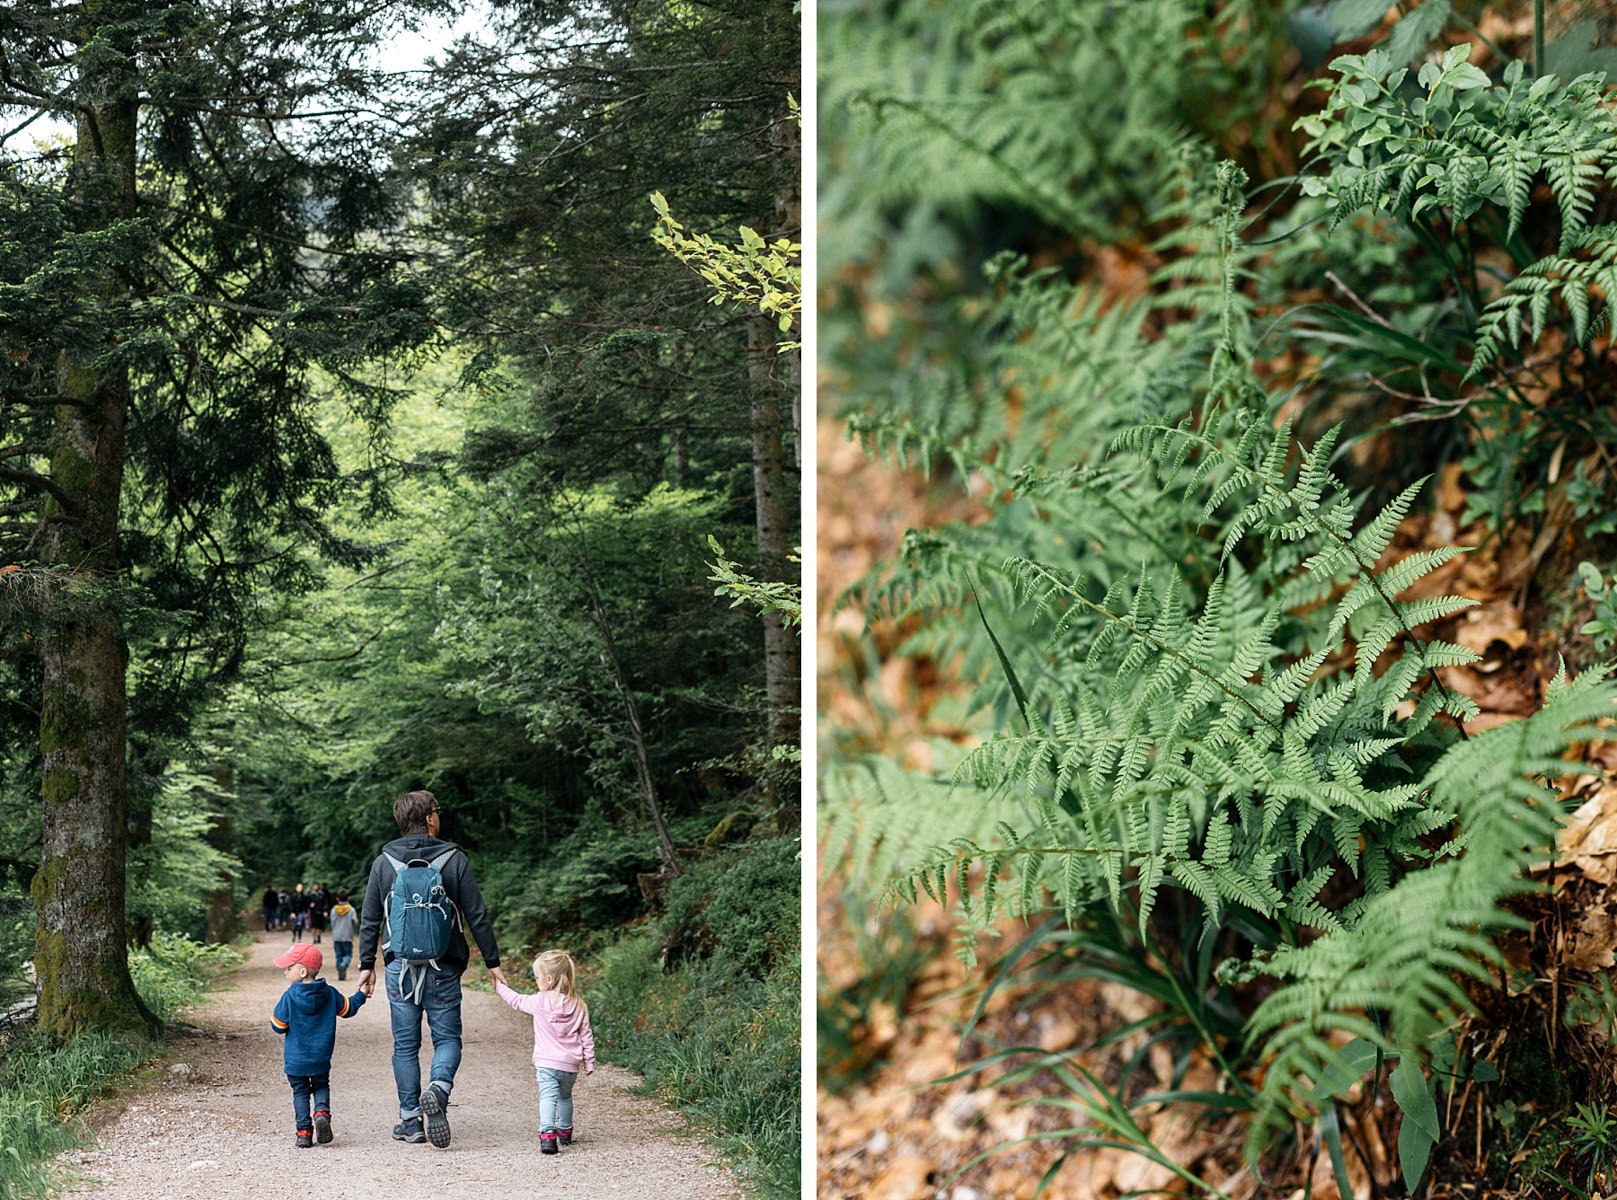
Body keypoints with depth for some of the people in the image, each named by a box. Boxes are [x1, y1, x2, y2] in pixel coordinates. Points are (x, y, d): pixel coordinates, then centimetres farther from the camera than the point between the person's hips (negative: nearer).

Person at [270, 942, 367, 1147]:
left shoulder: (289, 997, -14)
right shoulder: (329, 993, -4)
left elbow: (278, 1026, -8)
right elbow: (348, 1008, 9)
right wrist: (361, 995, 28)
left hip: (296, 1060, -2)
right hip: (321, 1059, 2)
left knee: (300, 1092, 11)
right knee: (321, 1086, 20)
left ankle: (304, 1131, 2)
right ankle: (322, 1112, -9)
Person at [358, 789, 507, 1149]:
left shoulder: (384, 863, 2)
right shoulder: (454, 859, -3)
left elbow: (369, 920, 6)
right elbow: (477, 916, -2)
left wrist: (367, 965, 16)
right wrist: (492, 962, 5)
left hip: (400, 967, 2)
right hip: (444, 968, -1)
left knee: (405, 1045, 9)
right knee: (447, 1038, 7)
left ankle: (410, 1120, 9)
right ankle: (438, 1087, -22)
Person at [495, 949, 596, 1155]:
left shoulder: (541, 1001, -6)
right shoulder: (578, 1005, 2)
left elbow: (517, 1001, 9)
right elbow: (586, 1036, 5)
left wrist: (499, 987, 24)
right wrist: (589, 1062, 13)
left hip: (546, 1062, -4)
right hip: (571, 1064, 4)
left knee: (548, 1096, -12)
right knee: (565, 1096, 25)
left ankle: (547, 1134, -31)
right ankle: (565, 1131, 40)